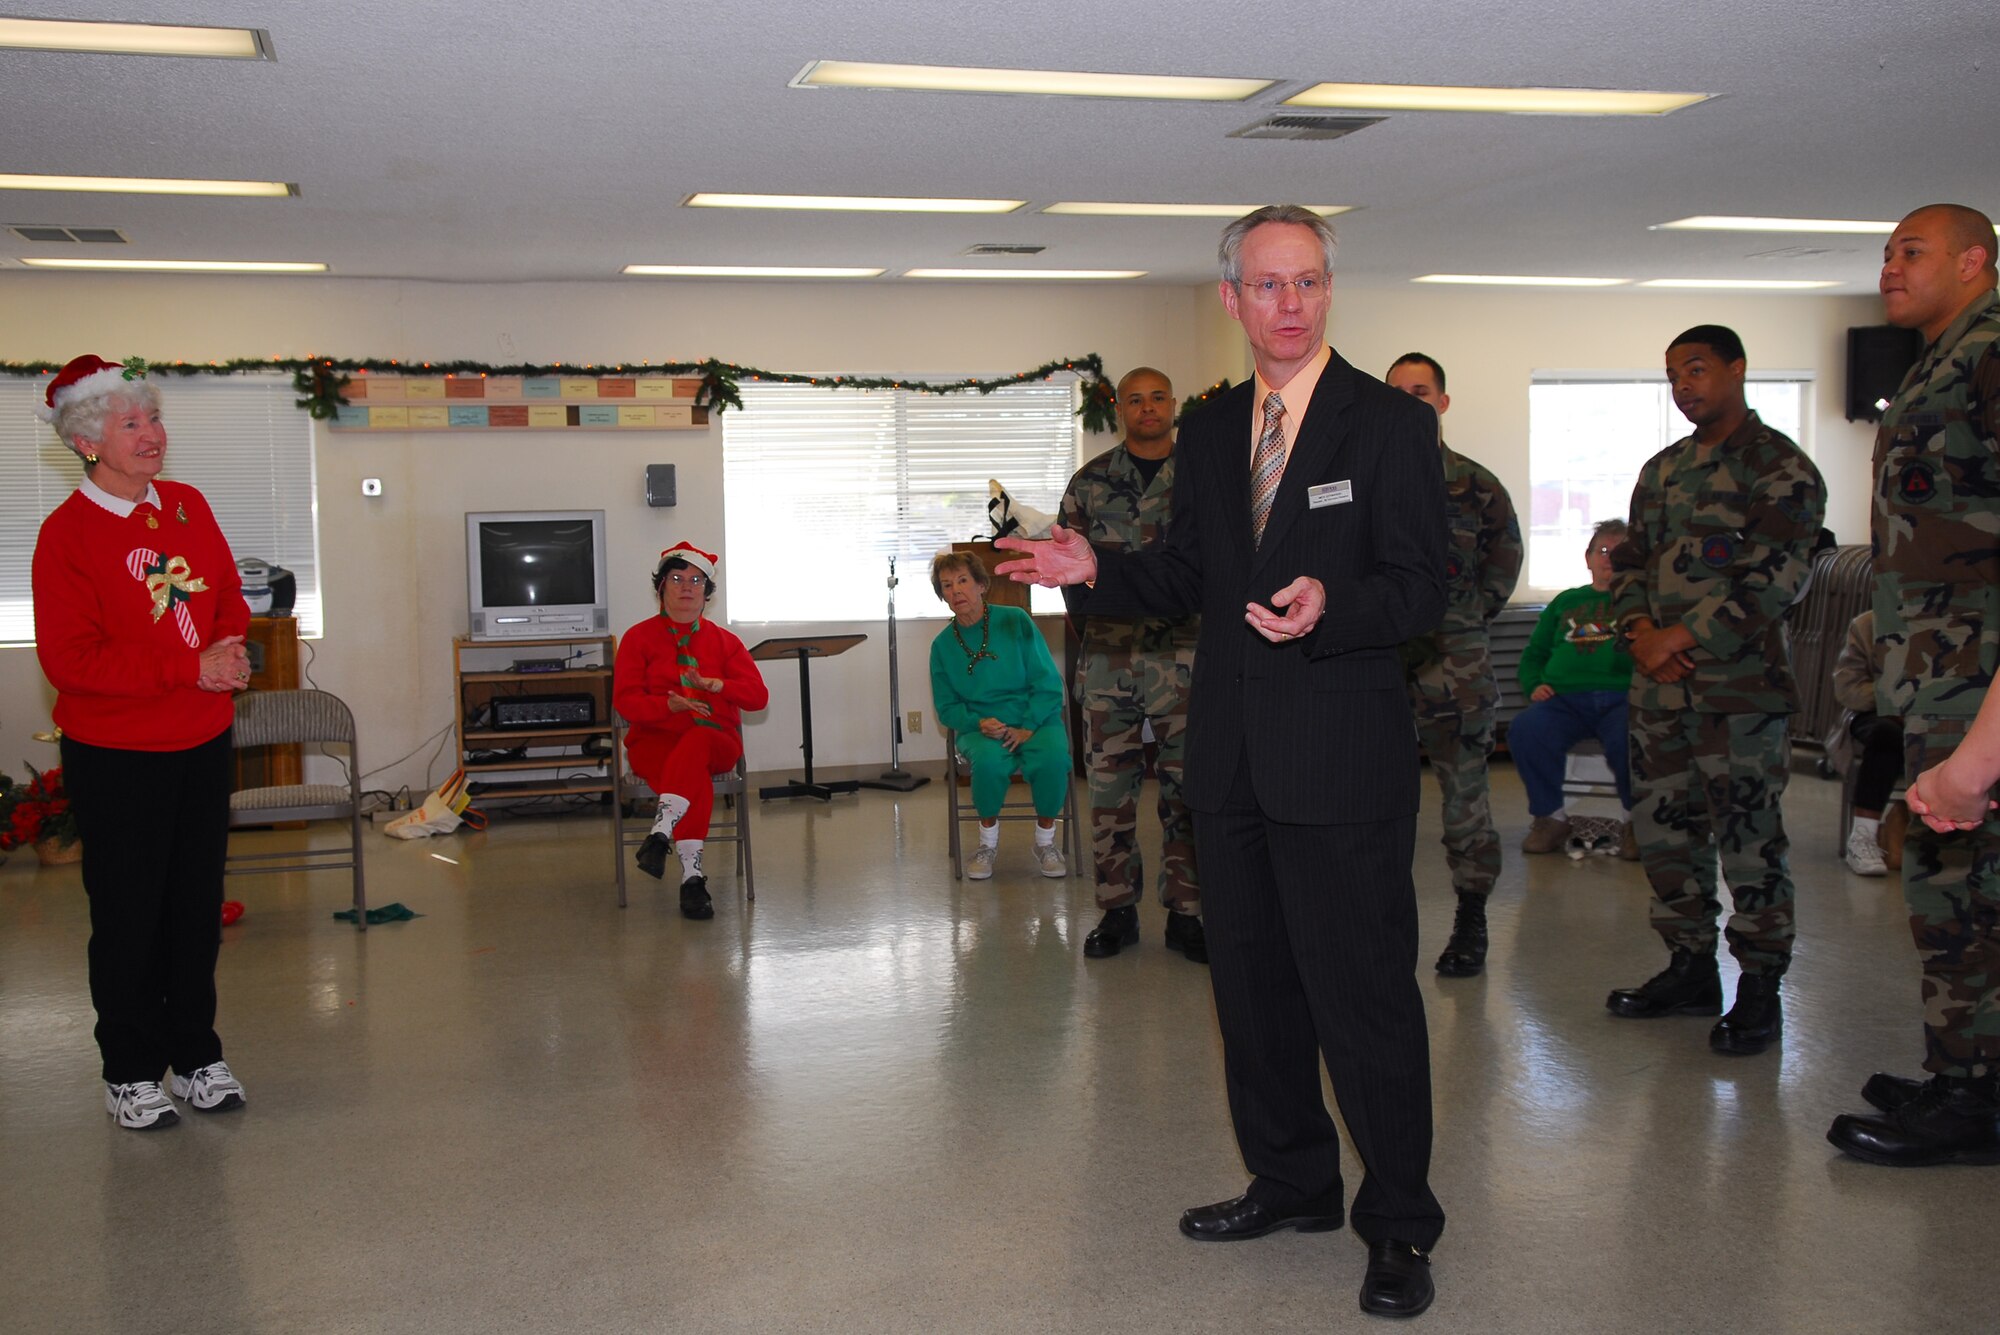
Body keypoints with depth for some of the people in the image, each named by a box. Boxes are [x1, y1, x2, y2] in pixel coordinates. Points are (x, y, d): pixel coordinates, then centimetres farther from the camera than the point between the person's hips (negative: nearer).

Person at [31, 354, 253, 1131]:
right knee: (128, 917, 6)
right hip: (116, 756, -5)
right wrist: (190, 669, -22)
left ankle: (196, 1058, 28)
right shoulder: (67, 534, -12)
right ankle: (130, 1074, 21)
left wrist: (230, 653, -10)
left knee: (198, 907, 13)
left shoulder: (188, 506, 6)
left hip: (204, 745, 6)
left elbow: (231, 601, 12)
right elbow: (70, 659, -18)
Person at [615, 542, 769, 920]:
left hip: (715, 739, 1)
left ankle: (661, 833, -50)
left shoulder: (723, 640, 15)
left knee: (695, 742, -39)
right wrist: (670, 705, -20)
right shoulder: (638, 637, 10)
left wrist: (715, 685, -17)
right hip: (656, 739, -1)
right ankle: (692, 878, -44)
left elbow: (758, 695, 3)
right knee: (696, 779, -36)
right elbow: (624, 699, -1)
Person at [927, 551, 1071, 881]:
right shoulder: (942, 645, 5)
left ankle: (1045, 841, -8)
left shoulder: (1016, 621, -3)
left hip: (1033, 720, -1)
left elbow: (1049, 683, -4)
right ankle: (988, 843, -9)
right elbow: (946, 707, 9)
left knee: (1053, 757, -34)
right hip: (980, 729, 1)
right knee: (988, 761, -35)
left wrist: (1027, 728, -16)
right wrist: (979, 724, -11)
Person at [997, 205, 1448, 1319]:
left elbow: (1423, 590, -11)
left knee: (1365, 993, -2)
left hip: (1343, 760, -6)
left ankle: (1400, 1225, 15)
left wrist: (1331, 606, -30)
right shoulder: (1209, 432, 12)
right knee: (1251, 980, 17)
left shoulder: (1393, 424, -6)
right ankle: (1292, 1181, 35)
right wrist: (1097, 569, 0)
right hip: (1231, 757, 7)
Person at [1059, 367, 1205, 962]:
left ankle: (1185, 912, 10)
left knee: (1187, 784, 2)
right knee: (1109, 783, 4)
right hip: (1109, 653, 1)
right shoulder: (1090, 481, 9)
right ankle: (1117, 909, 15)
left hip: (1184, 652, -1)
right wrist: (1088, 607, -2)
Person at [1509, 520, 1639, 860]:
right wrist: (1534, 685, 8)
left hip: (1621, 697, -2)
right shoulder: (1565, 602, 28)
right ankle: (1549, 817, -10)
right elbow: (1533, 654, 28)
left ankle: (1638, 820, -10)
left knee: (1627, 740, -38)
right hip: (1565, 698, 2)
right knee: (1524, 730, -30)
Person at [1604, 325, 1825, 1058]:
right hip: (1659, 679, 7)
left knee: (1748, 834, -3)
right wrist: (1640, 630, -3)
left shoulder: (1780, 466, -4)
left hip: (1739, 680, -7)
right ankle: (1691, 966, 24)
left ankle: (1759, 988, 8)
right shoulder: (1663, 469, 16)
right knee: (1663, 825, 10)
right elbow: (1628, 561, 16)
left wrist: (1688, 634, -15)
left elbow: (1777, 573, -13)